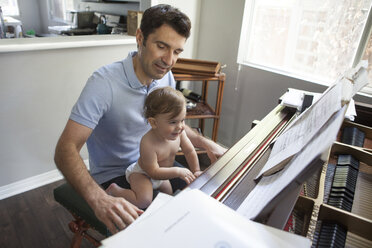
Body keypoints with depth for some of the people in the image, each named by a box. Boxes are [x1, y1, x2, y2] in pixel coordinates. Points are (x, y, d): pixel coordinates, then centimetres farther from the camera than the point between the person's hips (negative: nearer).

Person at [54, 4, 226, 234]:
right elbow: (65, 150, -29)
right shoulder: (105, 82, -27)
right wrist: (98, 198, -46)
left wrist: (206, 143, -5)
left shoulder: (166, 77, -6)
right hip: (112, 178, -6)